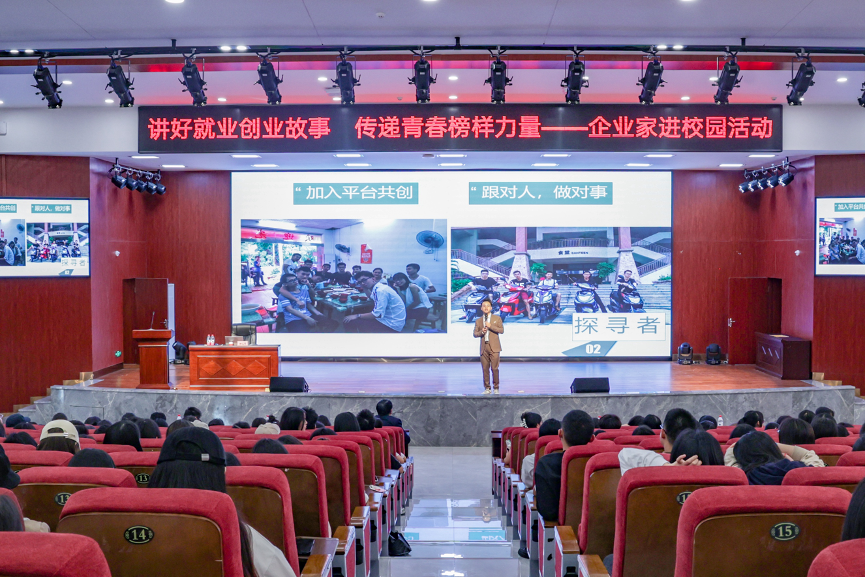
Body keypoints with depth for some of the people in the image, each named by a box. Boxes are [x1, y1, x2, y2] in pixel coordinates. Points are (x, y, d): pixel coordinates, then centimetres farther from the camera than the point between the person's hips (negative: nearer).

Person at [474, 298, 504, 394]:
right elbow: (475, 333, 11)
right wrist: (481, 332, -10)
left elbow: (502, 330, -2)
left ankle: (496, 388, 6)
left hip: (494, 347, -2)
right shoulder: (478, 320, 14)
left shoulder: (497, 318, 8)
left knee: (494, 368, -5)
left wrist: (490, 326, -12)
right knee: (485, 368, 1)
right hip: (483, 347, 2)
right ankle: (487, 388, 10)